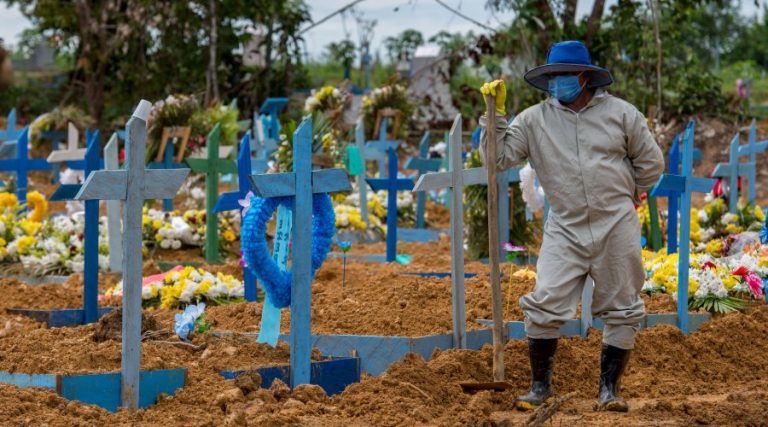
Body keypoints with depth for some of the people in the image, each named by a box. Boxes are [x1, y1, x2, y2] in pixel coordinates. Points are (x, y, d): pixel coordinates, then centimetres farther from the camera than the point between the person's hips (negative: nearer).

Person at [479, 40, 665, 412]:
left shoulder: (620, 113, 1)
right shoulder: (535, 120, 2)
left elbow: (651, 162, 9)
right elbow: (499, 156, -3)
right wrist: (495, 113, -10)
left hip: (616, 228, 0)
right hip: (565, 229, 0)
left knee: (621, 312, 5)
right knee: (544, 307, -9)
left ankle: (609, 389, 16)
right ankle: (540, 386, 5)